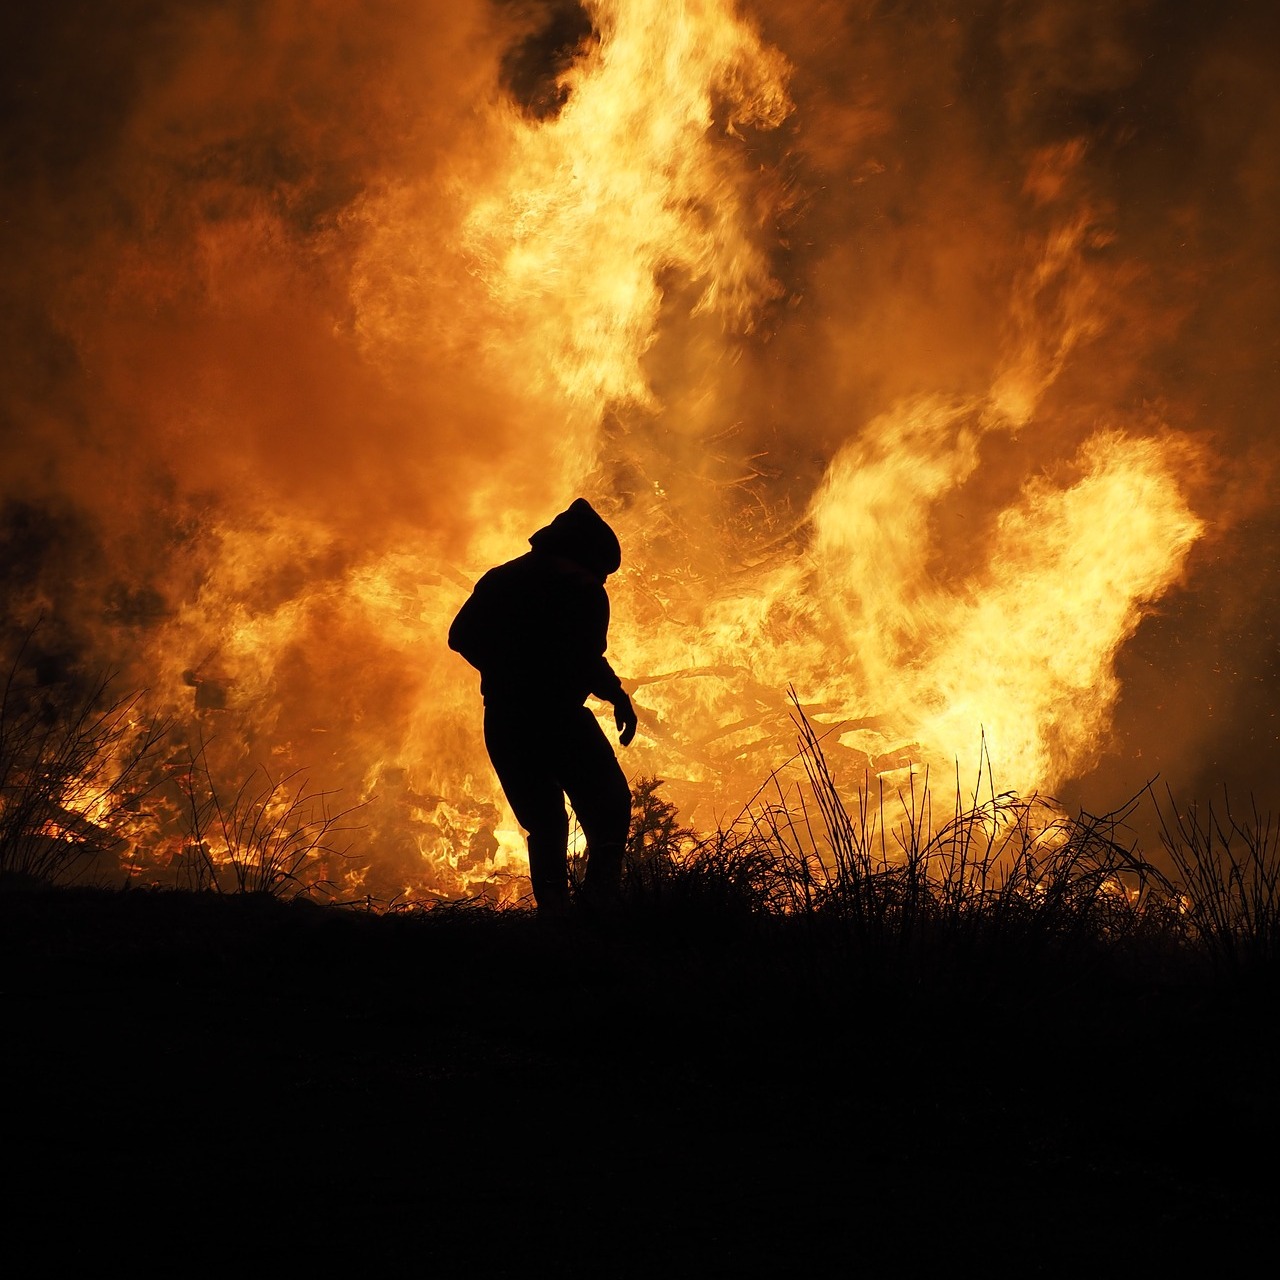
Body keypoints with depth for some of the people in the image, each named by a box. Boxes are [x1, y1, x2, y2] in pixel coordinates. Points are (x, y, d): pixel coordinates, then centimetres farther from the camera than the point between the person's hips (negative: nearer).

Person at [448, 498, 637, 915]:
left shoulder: (500, 579, 15)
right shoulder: (582, 588, -4)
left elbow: (461, 636, 13)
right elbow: (586, 658, -16)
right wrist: (618, 697, -3)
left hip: (503, 721, 6)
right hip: (556, 717, -6)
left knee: (544, 825, 15)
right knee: (609, 810, 3)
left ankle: (553, 910, 0)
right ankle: (598, 904, -15)